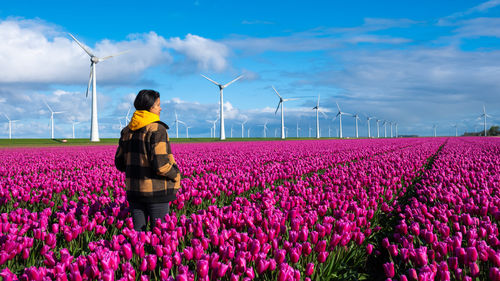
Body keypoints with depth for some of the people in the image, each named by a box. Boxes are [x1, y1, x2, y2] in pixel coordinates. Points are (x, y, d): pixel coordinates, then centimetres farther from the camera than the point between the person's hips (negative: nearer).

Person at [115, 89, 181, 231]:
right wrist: (175, 175, -3)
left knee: (138, 230, 12)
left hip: (134, 191, 6)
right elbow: (161, 165, -20)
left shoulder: (127, 131, 8)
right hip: (156, 191, -6)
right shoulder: (157, 129, -14)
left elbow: (119, 164, 12)